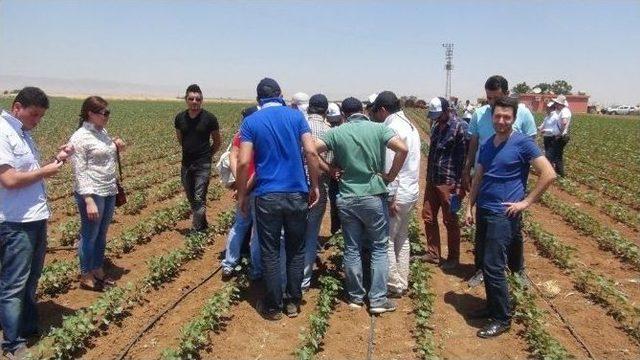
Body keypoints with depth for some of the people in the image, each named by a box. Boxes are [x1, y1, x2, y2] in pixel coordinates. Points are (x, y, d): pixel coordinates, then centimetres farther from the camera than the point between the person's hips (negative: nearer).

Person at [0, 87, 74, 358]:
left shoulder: (22, 132, 13)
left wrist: (56, 159, 2)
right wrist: (45, 171, -12)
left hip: (36, 217, 10)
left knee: (31, 279, 22)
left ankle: (30, 329, 38)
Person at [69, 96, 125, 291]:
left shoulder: (103, 132, 10)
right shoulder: (80, 138, -13)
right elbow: (80, 172, -17)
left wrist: (117, 148, 3)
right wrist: (89, 200, -22)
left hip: (110, 192, 8)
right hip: (92, 194, -8)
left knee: (102, 235, 17)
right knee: (90, 236, 4)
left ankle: (98, 271, 30)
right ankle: (86, 277, 18)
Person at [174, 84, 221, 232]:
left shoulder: (209, 118, -10)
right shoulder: (180, 118, 1)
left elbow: (217, 142, 4)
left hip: (203, 164, -5)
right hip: (186, 164, 5)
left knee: (199, 199, -9)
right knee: (191, 198, 13)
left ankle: (197, 230, -3)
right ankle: (203, 225, 29)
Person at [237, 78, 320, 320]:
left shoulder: (251, 122, 1)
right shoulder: (296, 116, 4)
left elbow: (243, 162, -7)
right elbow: (311, 151, -7)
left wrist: (242, 194, 3)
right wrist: (314, 185, 2)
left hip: (267, 196, -1)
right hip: (297, 193, 2)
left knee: (270, 253, 8)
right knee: (296, 250, 14)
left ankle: (273, 306, 17)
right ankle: (293, 302, 23)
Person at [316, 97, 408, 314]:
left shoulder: (337, 132, 0)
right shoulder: (378, 128, -4)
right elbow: (402, 149, -17)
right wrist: (391, 176, -6)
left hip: (346, 198, 2)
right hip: (374, 196, -2)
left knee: (352, 249, 12)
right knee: (379, 248, 9)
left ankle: (355, 297, 21)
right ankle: (378, 300, 9)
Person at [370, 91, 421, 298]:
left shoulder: (392, 128, -16)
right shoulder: (410, 125, 13)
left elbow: (390, 167, -20)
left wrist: (390, 198, -17)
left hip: (398, 194, -10)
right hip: (412, 191, 10)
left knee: (386, 240, -1)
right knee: (402, 238, 17)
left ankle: (394, 286, 5)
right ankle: (403, 282, 24)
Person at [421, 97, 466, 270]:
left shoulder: (458, 127, -12)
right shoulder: (436, 127, 11)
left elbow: (463, 158, -14)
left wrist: (460, 186, -17)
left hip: (448, 183, -7)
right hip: (432, 181, 7)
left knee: (450, 221, 5)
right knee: (428, 217, 12)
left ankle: (453, 258, 20)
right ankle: (433, 254, 27)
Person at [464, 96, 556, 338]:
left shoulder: (523, 143, -10)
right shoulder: (487, 144, 9)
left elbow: (549, 174, -14)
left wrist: (526, 202, -13)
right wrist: (470, 207, 11)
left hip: (504, 215, -7)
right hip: (483, 211, 7)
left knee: (493, 267, -7)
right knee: (486, 263, 14)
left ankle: (502, 318, 8)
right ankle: (492, 307, 30)